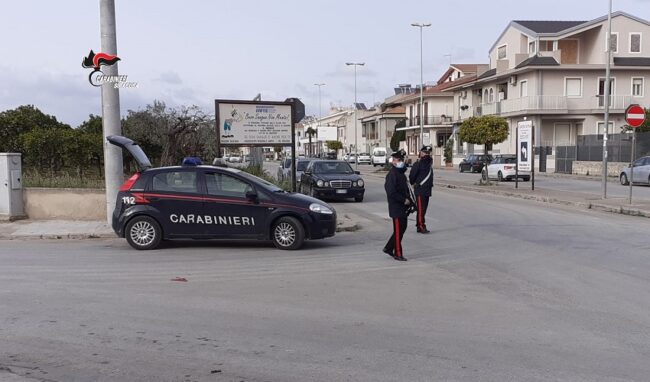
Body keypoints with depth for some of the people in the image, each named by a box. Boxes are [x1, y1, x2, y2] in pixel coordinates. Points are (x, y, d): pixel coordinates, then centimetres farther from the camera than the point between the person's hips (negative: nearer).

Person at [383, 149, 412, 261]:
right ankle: (398, 254, 7)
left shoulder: (401, 173, 14)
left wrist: (409, 201, 8)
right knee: (398, 230, -2)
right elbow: (391, 193, -23)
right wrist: (404, 200, -19)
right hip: (396, 208, -9)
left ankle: (388, 248, 25)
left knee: (402, 228, 15)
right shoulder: (392, 175, -16)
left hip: (403, 207, 9)